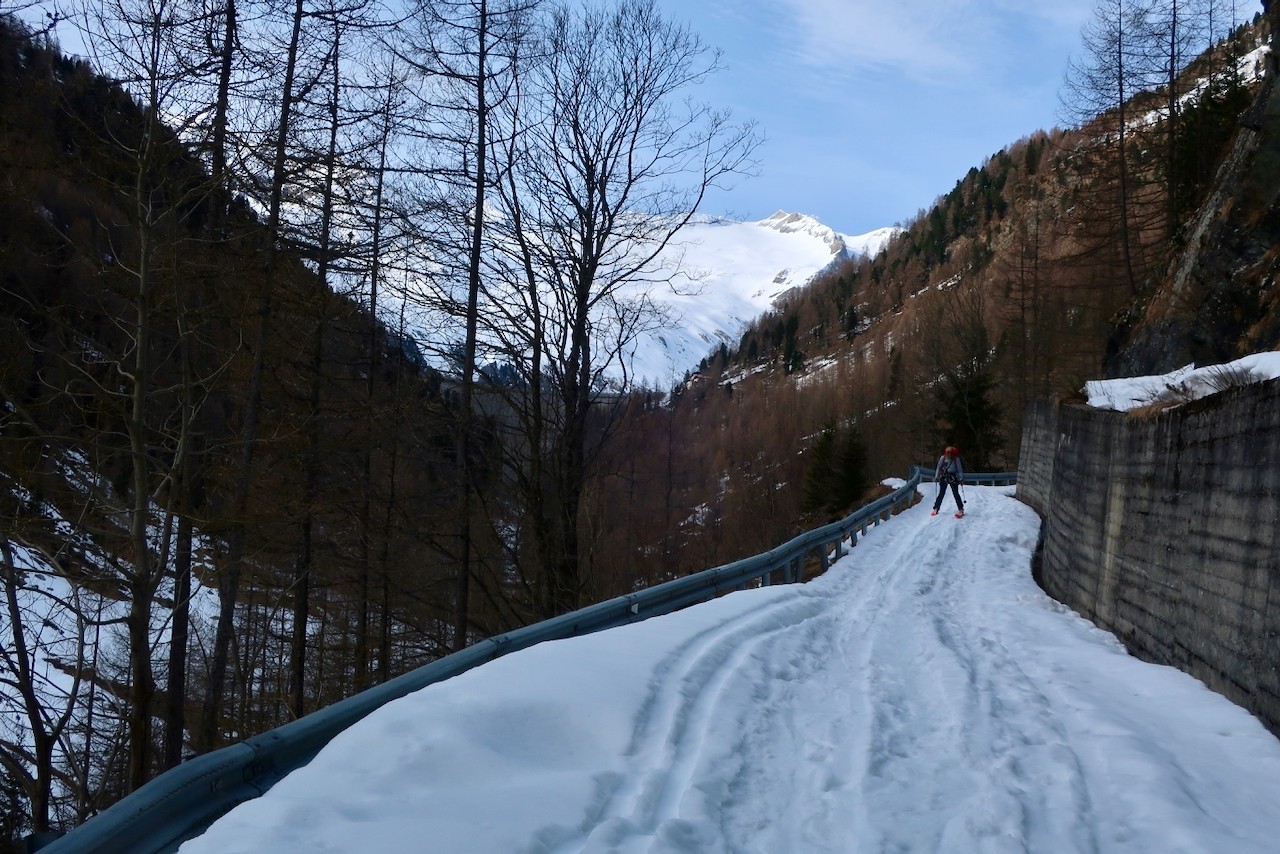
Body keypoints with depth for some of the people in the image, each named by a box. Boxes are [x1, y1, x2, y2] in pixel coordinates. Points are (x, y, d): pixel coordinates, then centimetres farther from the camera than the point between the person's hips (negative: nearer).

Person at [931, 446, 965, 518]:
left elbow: (960, 469, 0)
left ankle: (960, 509, 4)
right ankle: (936, 509, 9)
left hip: (953, 477, -1)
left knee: (955, 493, -2)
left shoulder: (956, 459, -5)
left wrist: (961, 478, -3)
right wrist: (936, 476, 4)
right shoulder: (942, 458, -2)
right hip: (944, 477, 1)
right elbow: (938, 467, 6)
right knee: (941, 493, 2)